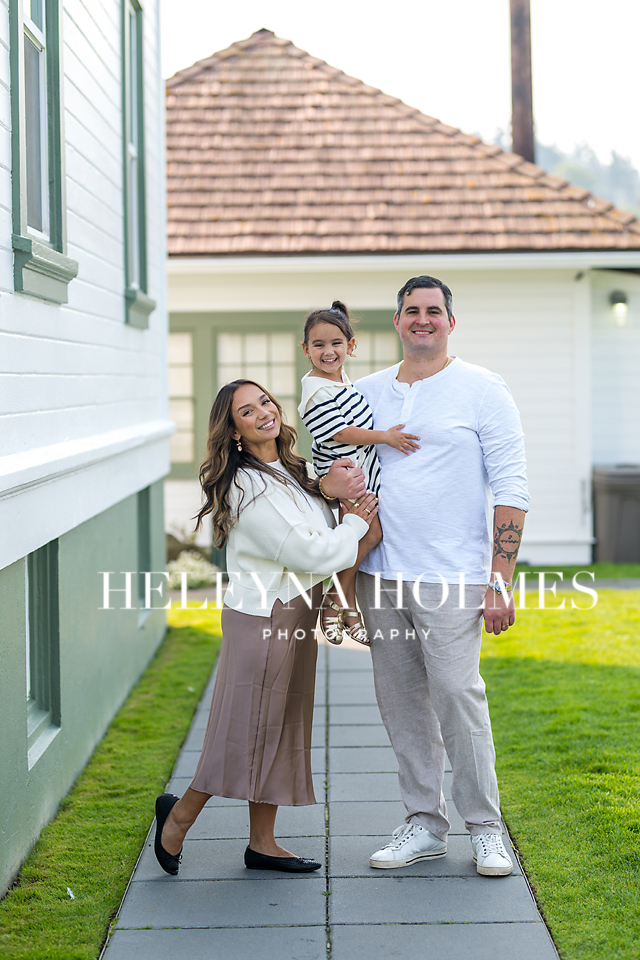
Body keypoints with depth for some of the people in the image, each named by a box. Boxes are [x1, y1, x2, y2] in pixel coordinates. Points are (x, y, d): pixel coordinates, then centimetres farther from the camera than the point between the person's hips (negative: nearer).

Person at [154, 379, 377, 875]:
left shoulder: (293, 472, 12)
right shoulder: (248, 486, -18)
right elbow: (305, 552, -21)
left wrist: (335, 489, -5)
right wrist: (357, 524, -7)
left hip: (295, 619, 9)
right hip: (263, 620, -9)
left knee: (280, 731, 11)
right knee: (248, 729, -2)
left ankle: (262, 843, 19)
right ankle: (180, 813, 17)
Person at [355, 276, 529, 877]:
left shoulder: (482, 389, 0)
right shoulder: (368, 392, 13)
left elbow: (510, 488, -4)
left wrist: (500, 580, -11)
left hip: (450, 577, -5)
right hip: (379, 575, 5)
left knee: (457, 695, -9)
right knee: (400, 702, 7)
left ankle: (485, 827, 5)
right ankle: (424, 824, 18)